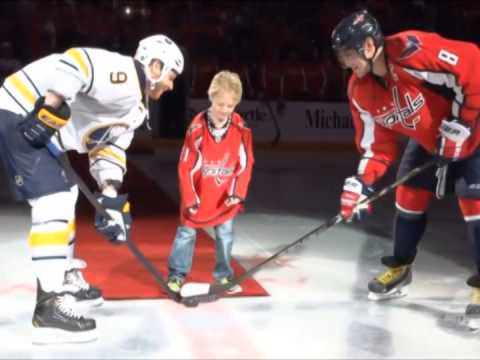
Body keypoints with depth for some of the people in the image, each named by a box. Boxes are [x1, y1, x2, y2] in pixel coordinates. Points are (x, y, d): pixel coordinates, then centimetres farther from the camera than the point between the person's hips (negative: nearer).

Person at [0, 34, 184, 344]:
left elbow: (109, 147, 17)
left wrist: (112, 198, 6)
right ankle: (49, 307, -18)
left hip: (35, 126, 11)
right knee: (54, 199, -17)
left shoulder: (135, 107, 18)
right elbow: (74, 64, -29)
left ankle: (66, 279, 36)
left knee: (63, 194, 22)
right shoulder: (124, 75, -14)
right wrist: (50, 110, -30)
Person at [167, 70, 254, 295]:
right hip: (198, 194, -2)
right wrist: (190, 198, -12)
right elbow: (185, 166, -12)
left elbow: (245, 164, -2)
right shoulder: (197, 128, -17)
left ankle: (223, 275, 21)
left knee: (225, 235, 7)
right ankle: (177, 274, 18)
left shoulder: (241, 129, -10)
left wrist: (237, 192, -10)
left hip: (225, 197, 2)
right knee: (186, 233, 6)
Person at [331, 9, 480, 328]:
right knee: (409, 198, 9)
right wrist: (362, 182, -14)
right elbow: (377, 143, -1)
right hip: (426, 141, 7)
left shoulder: (412, 51, -33)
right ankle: (400, 268, 27)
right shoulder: (361, 92, -8)